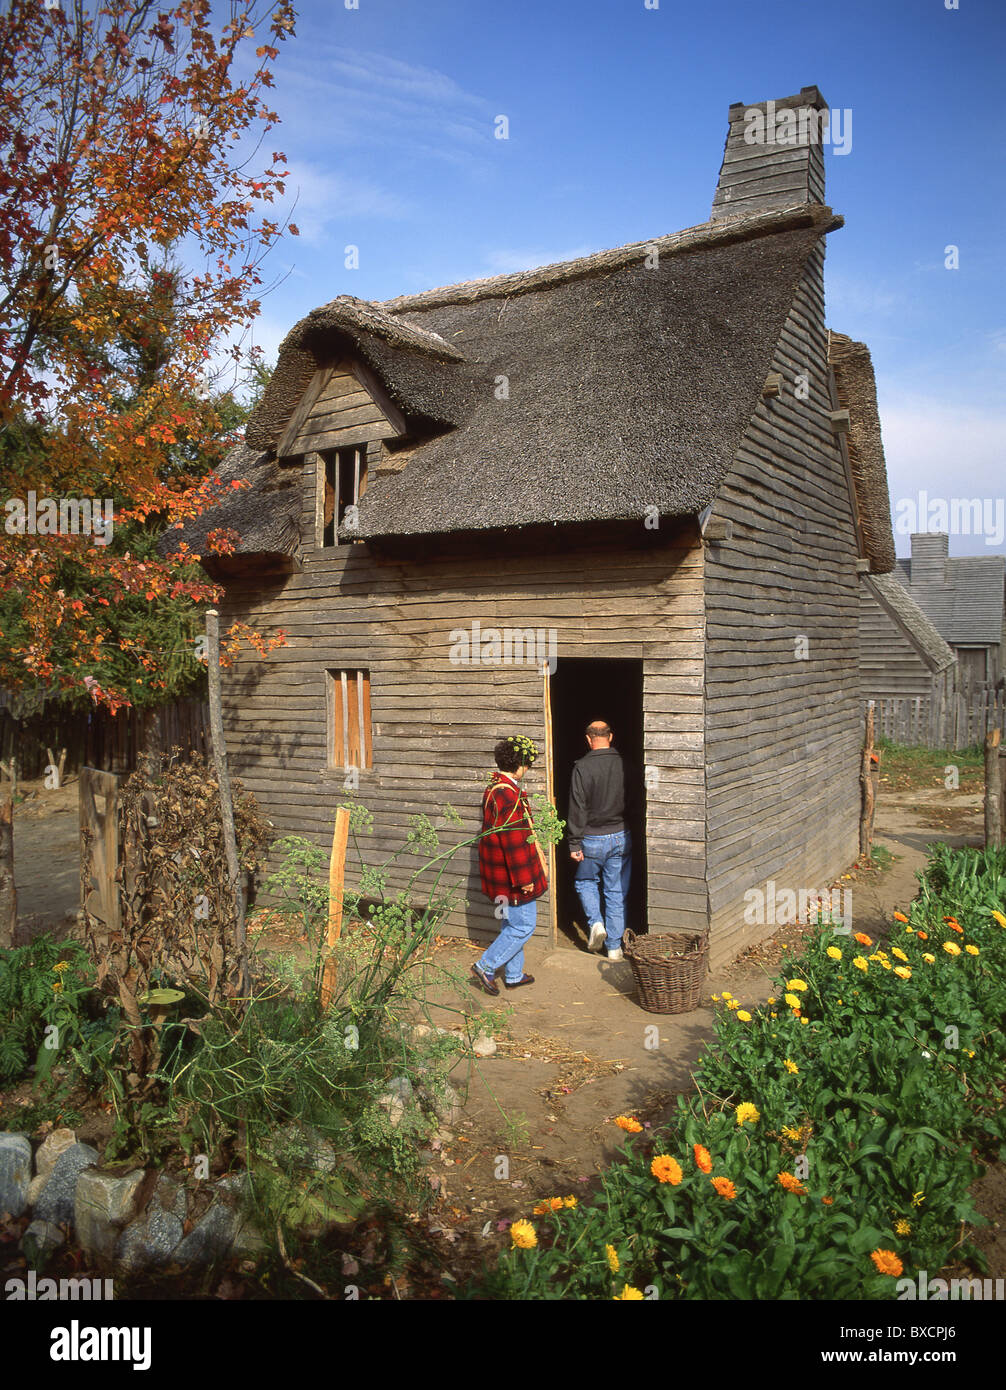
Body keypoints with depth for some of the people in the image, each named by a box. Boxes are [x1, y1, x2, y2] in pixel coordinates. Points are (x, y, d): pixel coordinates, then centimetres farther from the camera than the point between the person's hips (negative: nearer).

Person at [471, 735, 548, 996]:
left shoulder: (494, 789, 11)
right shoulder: (507, 795, -24)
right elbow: (514, 841, -24)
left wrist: (535, 854, 29)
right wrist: (524, 878, -19)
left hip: (500, 873, 10)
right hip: (512, 874, -10)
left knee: (512, 924, 19)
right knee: (523, 926, 0)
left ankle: (514, 975, 29)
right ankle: (485, 967, 6)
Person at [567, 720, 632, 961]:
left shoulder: (582, 767, -13)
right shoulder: (625, 764, -4)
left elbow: (577, 809, -13)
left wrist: (574, 844, -7)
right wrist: (634, 833, 12)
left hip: (593, 839, -2)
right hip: (621, 837, 3)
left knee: (585, 882, 21)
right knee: (617, 892, 11)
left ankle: (596, 922, 1)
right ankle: (614, 947, 15)